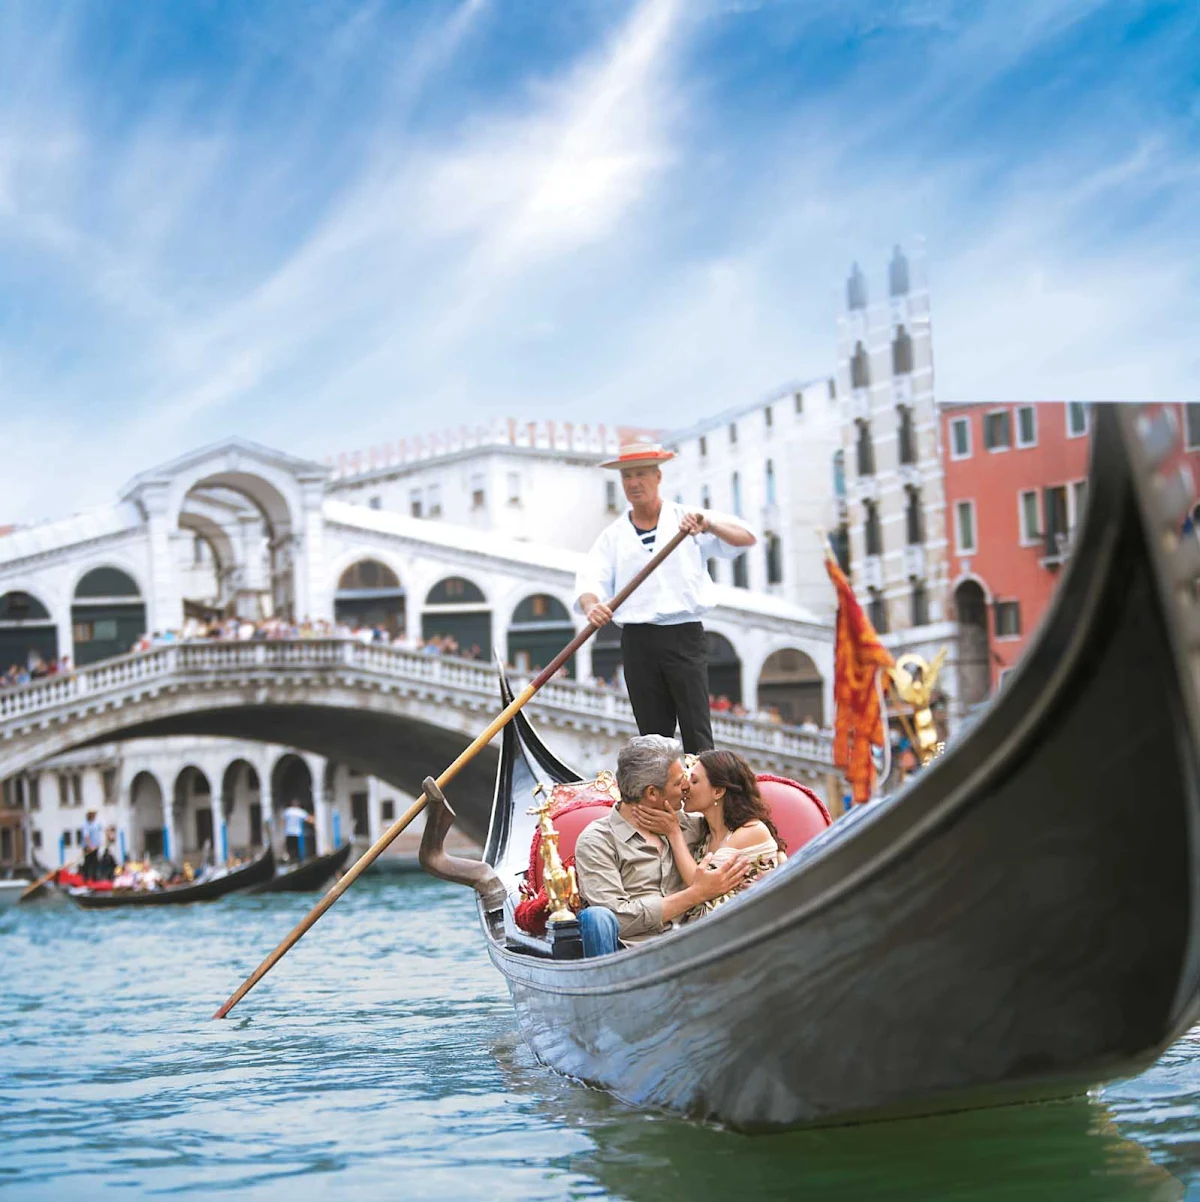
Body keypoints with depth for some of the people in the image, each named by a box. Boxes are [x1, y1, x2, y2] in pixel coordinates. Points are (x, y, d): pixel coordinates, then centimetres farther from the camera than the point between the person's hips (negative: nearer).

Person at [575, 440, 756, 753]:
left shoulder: (688, 520, 9)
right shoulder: (614, 536, 14)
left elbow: (747, 538, -1)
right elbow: (590, 580, 1)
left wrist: (710, 525, -21)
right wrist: (591, 606, -23)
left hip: (684, 636, -2)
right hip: (638, 641, 2)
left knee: (696, 731, -9)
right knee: (653, 733, 4)